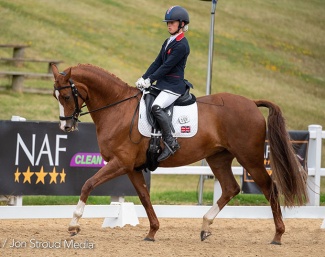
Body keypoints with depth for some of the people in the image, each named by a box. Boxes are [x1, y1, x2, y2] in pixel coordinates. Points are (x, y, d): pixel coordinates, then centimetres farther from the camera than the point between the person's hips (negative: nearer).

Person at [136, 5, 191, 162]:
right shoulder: (168, 42, 16)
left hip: (174, 85, -10)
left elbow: (167, 66, -18)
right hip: (163, 83, 10)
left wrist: (150, 80, -18)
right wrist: (144, 78, 1)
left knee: (156, 107, -31)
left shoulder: (181, 45, -13)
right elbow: (157, 63, 13)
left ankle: (170, 143, -27)